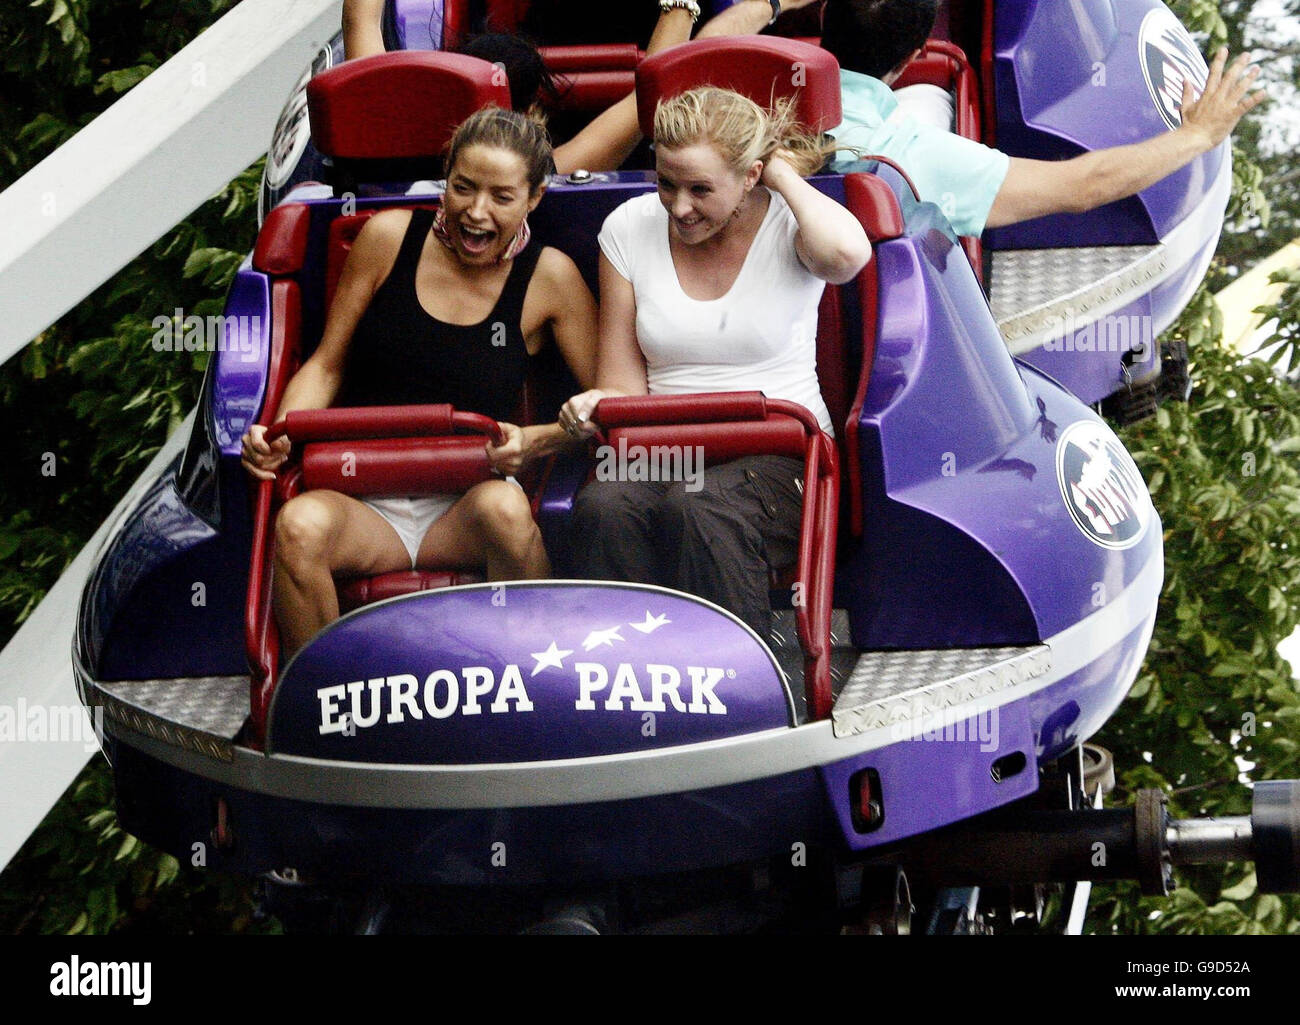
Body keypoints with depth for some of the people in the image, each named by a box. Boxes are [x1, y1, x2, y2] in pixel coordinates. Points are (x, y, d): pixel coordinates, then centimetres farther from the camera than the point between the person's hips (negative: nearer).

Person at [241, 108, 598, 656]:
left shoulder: (548, 277, 0)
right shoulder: (389, 237, 1)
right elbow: (327, 365, 8)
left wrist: (535, 441, -18)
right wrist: (280, 435, -10)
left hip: (461, 508, 0)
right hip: (363, 502, 0)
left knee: (505, 507, -36)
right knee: (299, 525, -33)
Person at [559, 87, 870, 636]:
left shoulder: (789, 224, -2)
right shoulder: (629, 228, 7)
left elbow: (847, 253, -31)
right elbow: (624, 384, 9)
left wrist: (783, 172, -13)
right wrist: (597, 406, -16)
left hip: (779, 450, -3)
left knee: (696, 507, -37)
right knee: (604, 507, -33)